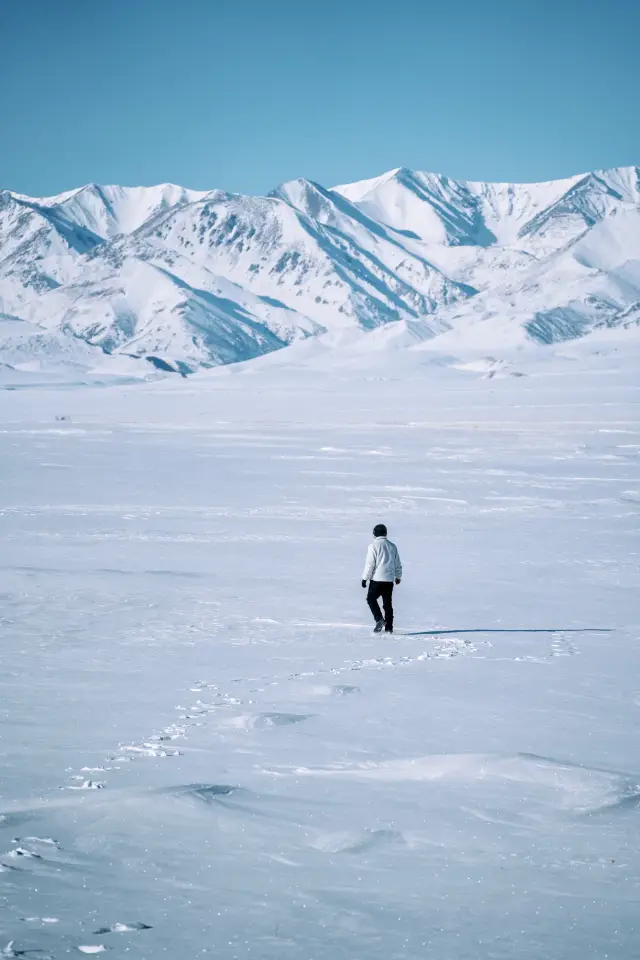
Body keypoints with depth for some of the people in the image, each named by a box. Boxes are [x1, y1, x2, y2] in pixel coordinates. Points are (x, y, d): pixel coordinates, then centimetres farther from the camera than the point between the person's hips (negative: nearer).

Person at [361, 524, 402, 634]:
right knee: (388, 603, 9)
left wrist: (365, 578, -5)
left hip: (377, 579, -5)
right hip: (389, 579, 5)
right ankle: (389, 628, 8)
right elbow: (398, 564, 16)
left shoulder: (373, 546, -9)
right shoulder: (392, 546, 9)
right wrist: (398, 577, 31)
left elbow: (370, 564, -12)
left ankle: (379, 619, -8)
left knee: (371, 599, 10)